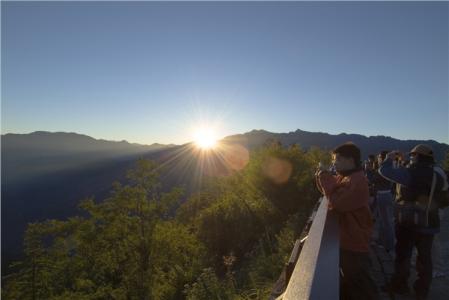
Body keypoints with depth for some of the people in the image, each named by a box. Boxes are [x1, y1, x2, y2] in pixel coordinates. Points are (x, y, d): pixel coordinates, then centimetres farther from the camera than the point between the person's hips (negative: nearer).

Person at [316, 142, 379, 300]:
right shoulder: (343, 177, 7)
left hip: (354, 243, -9)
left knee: (359, 284, 8)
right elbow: (330, 191, 14)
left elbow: (337, 203, -30)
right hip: (345, 239, 9)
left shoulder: (357, 181, -24)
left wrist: (325, 178, -22)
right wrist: (322, 177, -4)